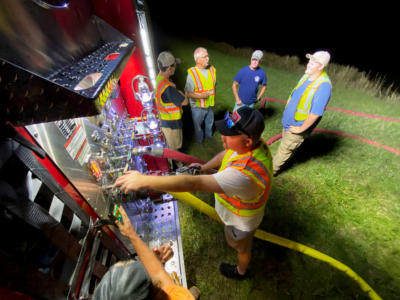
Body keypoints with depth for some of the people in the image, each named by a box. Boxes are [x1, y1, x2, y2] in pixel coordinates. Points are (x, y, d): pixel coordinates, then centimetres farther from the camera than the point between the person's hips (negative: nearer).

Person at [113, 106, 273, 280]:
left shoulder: (245, 174, -50)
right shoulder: (251, 143, -22)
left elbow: (194, 184, -52)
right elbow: (225, 154, -1)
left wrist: (144, 180, -48)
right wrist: (204, 167, -7)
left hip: (241, 220, -5)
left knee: (241, 247, 29)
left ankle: (241, 271, 64)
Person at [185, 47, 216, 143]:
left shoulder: (212, 69, -4)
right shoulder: (192, 73, -21)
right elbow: (188, 93, -18)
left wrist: (212, 98, 10)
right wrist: (200, 96, -30)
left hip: (210, 105, 5)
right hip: (197, 107, -4)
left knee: (210, 123, 26)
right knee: (198, 125, 17)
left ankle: (209, 135, 55)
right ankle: (200, 140, 44)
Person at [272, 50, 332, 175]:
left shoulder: (323, 85, -25)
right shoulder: (307, 75, 1)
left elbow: (316, 113, -27)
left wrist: (301, 129, -20)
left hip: (297, 128, -7)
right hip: (288, 122, 8)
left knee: (284, 150, 7)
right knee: (284, 145, 23)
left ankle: (271, 171, 25)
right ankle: (276, 164, 45)